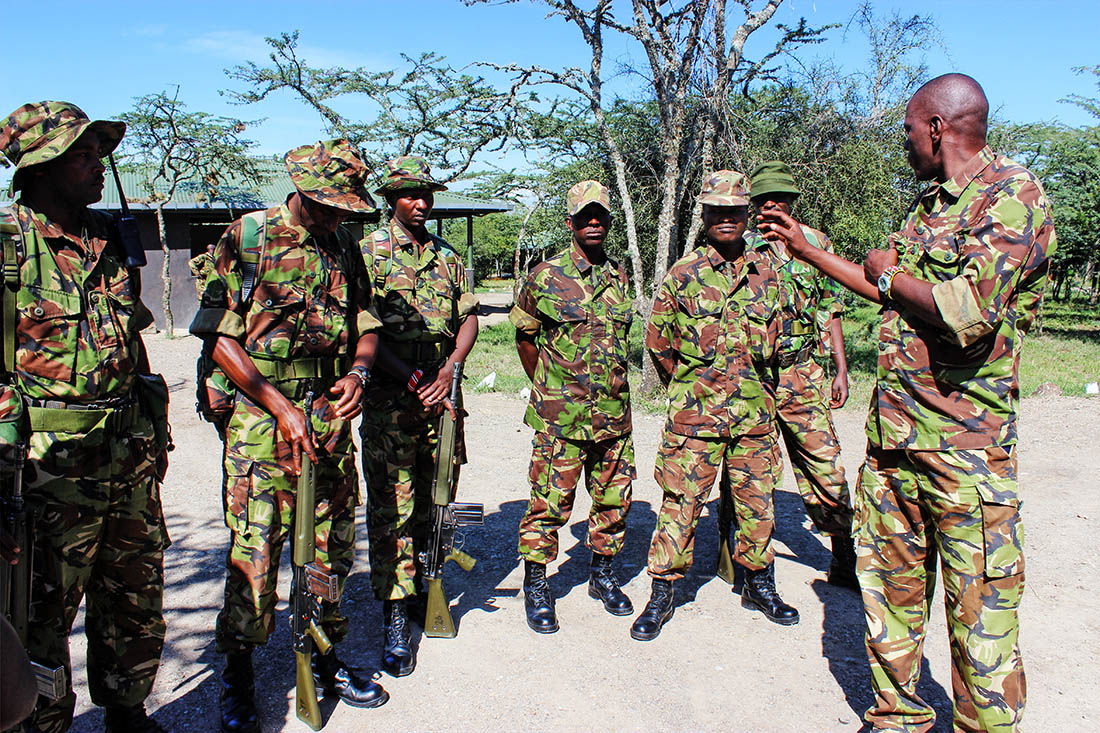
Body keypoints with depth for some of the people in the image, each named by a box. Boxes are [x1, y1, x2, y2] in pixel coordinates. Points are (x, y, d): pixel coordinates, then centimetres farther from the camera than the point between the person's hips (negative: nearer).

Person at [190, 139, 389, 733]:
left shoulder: (345, 248, 11)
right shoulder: (244, 239, -4)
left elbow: (366, 327, 15)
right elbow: (221, 339, -7)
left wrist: (357, 372, -8)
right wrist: (283, 407, -14)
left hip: (331, 415, 5)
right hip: (261, 416, -4)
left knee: (331, 547, 11)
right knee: (254, 550, -3)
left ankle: (323, 656, 29)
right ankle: (238, 677, 16)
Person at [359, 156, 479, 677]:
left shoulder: (447, 256, 14)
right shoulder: (369, 253, -1)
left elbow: (468, 317, 11)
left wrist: (448, 370, -7)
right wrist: (411, 379, -18)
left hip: (441, 397, 5)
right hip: (391, 399, -4)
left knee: (433, 502, 13)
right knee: (391, 509, -3)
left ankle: (423, 587, 32)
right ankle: (395, 623, 2)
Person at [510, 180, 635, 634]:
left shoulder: (619, 277, 10)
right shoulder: (545, 276, -3)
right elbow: (525, 336, 7)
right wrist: (546, 388, 8)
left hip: (614, 411, 5)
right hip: (561, 414, -4)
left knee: (614, 498, 13)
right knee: (550, 502, -1)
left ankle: (603, 574, 32)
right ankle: (535, 587, 15)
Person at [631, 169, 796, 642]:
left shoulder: (767, 272, 7)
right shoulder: (682, 274, -3)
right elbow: (657, 340, 6)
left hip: (755, 409, 3)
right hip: (694, 411, -3)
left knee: (757, 500, 12)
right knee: (681, 502, -1)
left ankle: (759, 585, 31)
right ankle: (662, 596, 12)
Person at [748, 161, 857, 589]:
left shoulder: (816, 243, 11)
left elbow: (830, 310, 12)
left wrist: (841, 368, 6)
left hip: (804, 373, 1)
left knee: (824, 465, -3)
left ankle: (846, 558, 10)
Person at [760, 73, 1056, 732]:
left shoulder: (1013, 194, -13)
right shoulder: (930, 204, 15)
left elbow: (966, 314, -27)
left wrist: (891, 274, -9)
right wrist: (807, 249, 31)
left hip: (964, 442, -8)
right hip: (892, 431, 9)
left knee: (980, 609, 2)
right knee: (890, 583, 16)